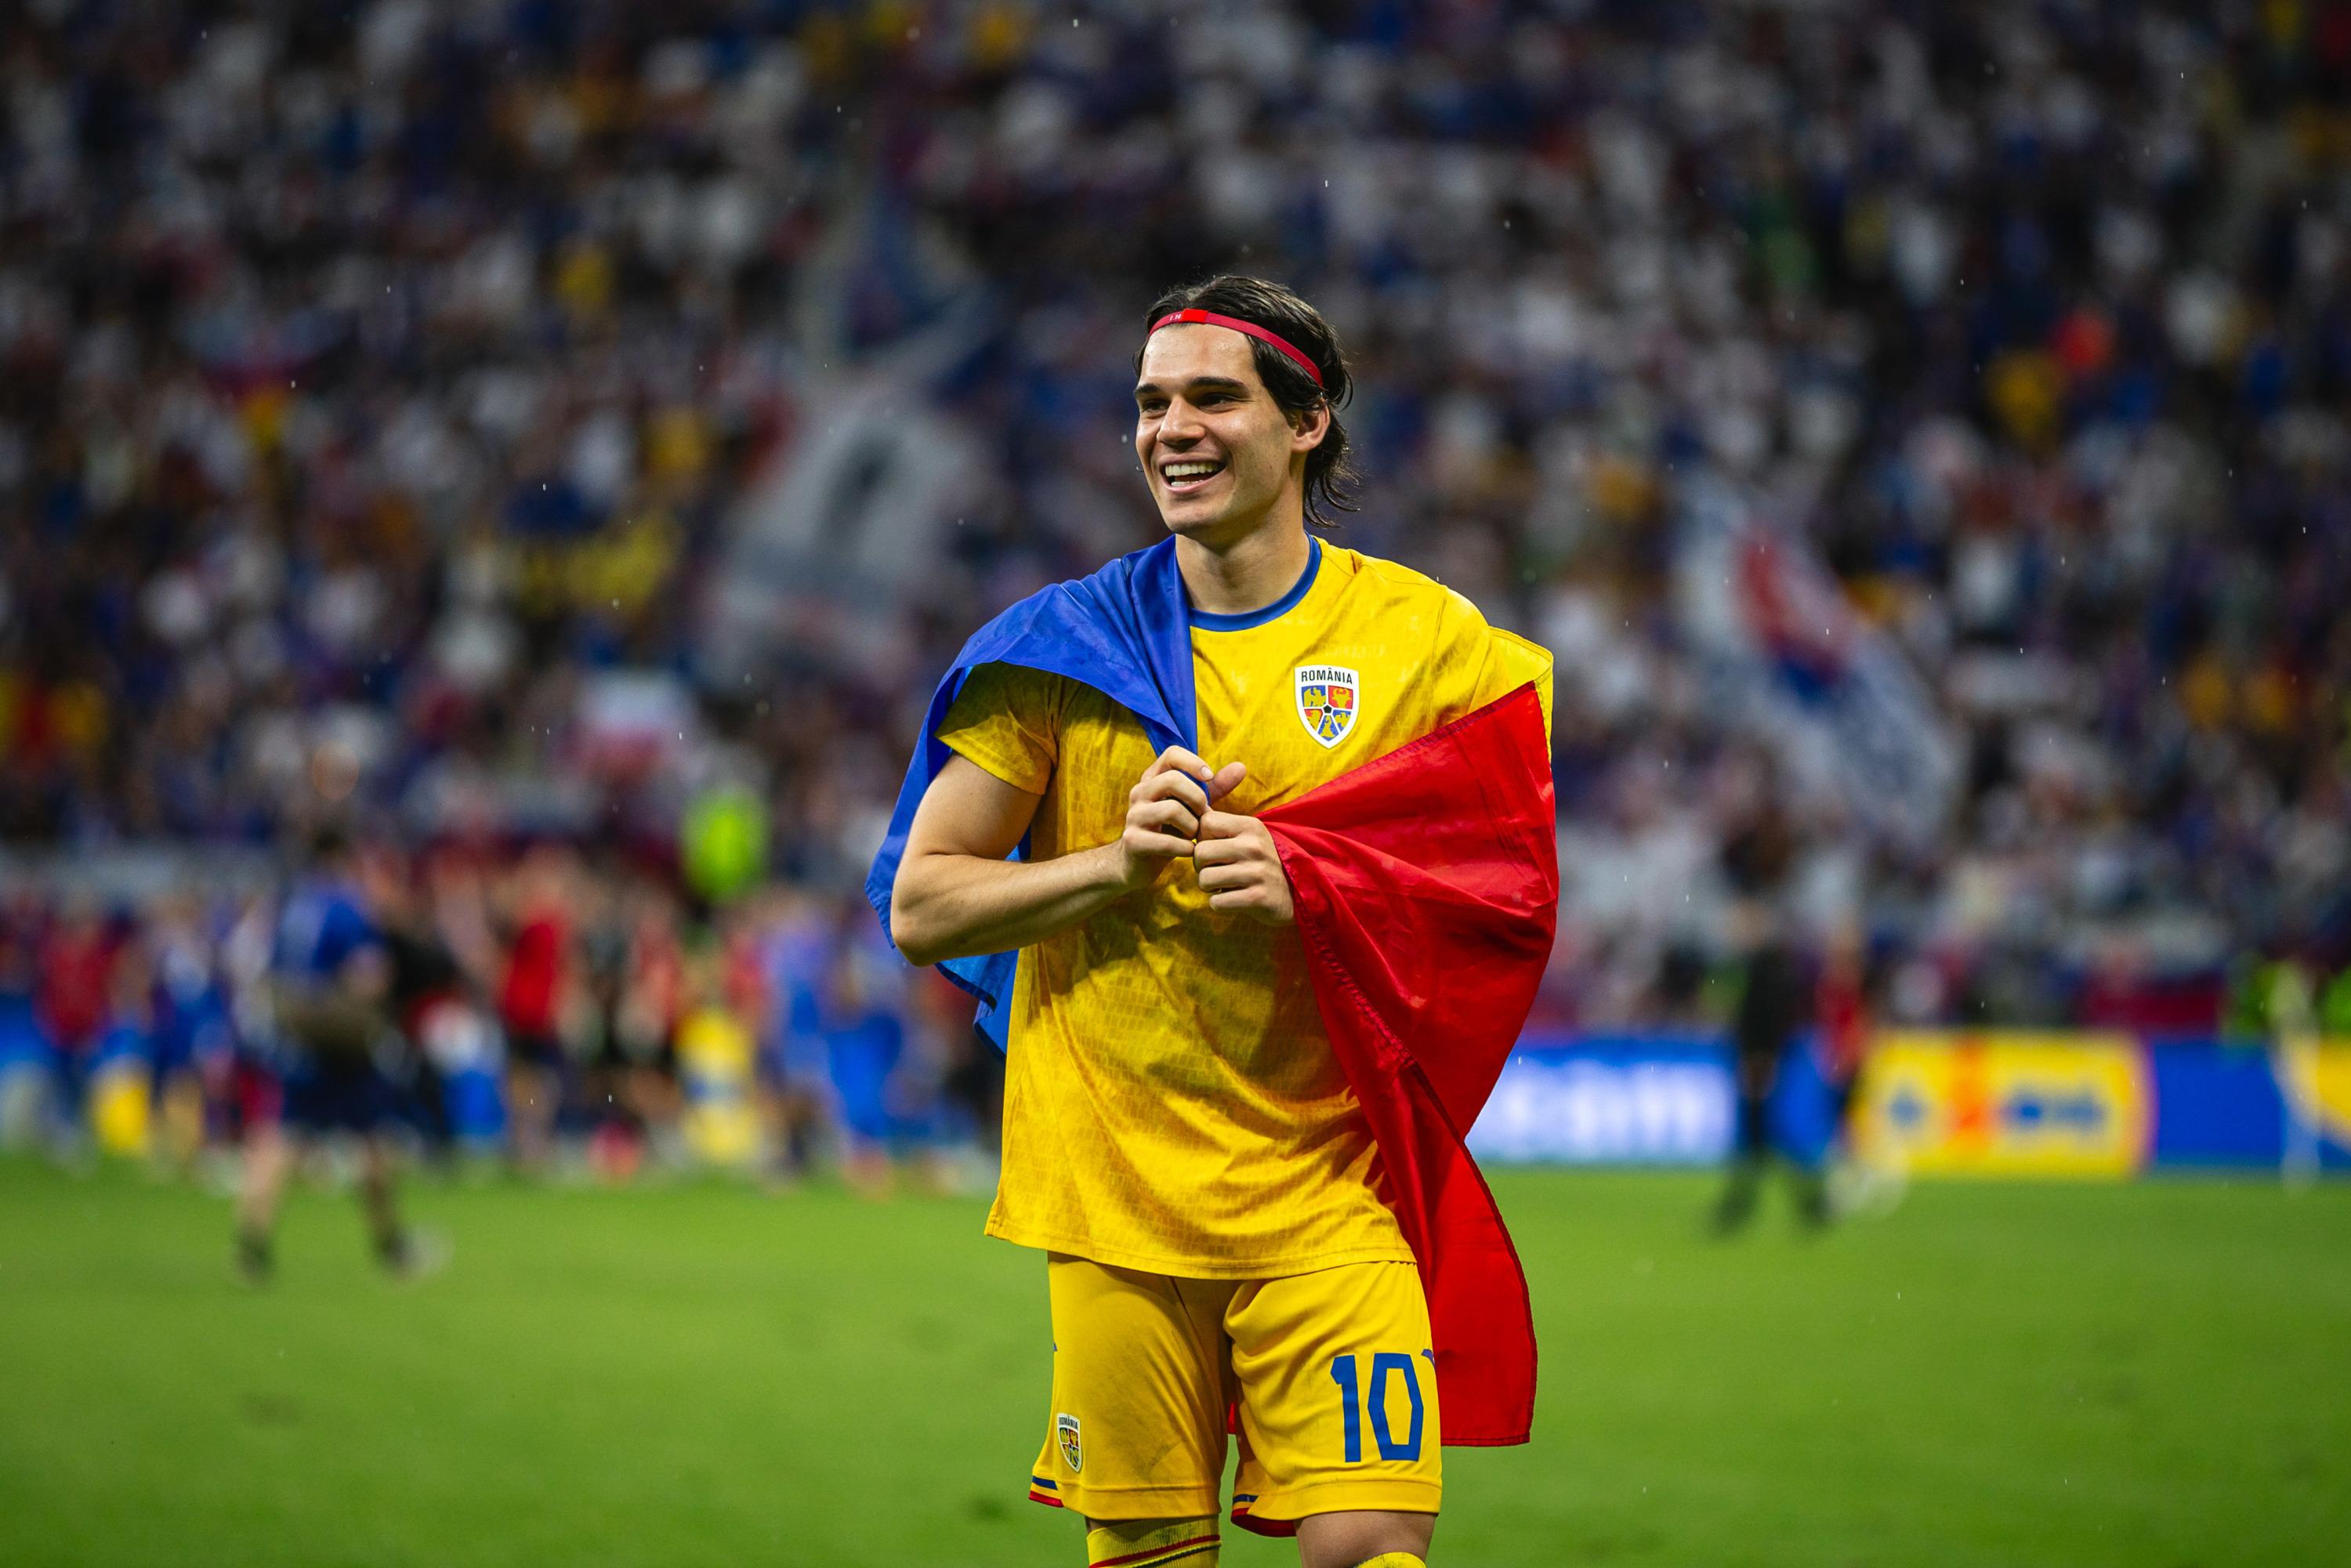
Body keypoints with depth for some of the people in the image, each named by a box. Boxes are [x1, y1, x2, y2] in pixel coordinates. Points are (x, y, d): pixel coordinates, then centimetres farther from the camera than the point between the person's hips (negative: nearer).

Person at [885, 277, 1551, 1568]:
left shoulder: (1423, 636, 1)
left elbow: (1532, 878, 1)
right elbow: (921, 906, 5)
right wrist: (1116, 861, -11)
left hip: (1333, 1184, -1)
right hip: (1111, 1173, 1)